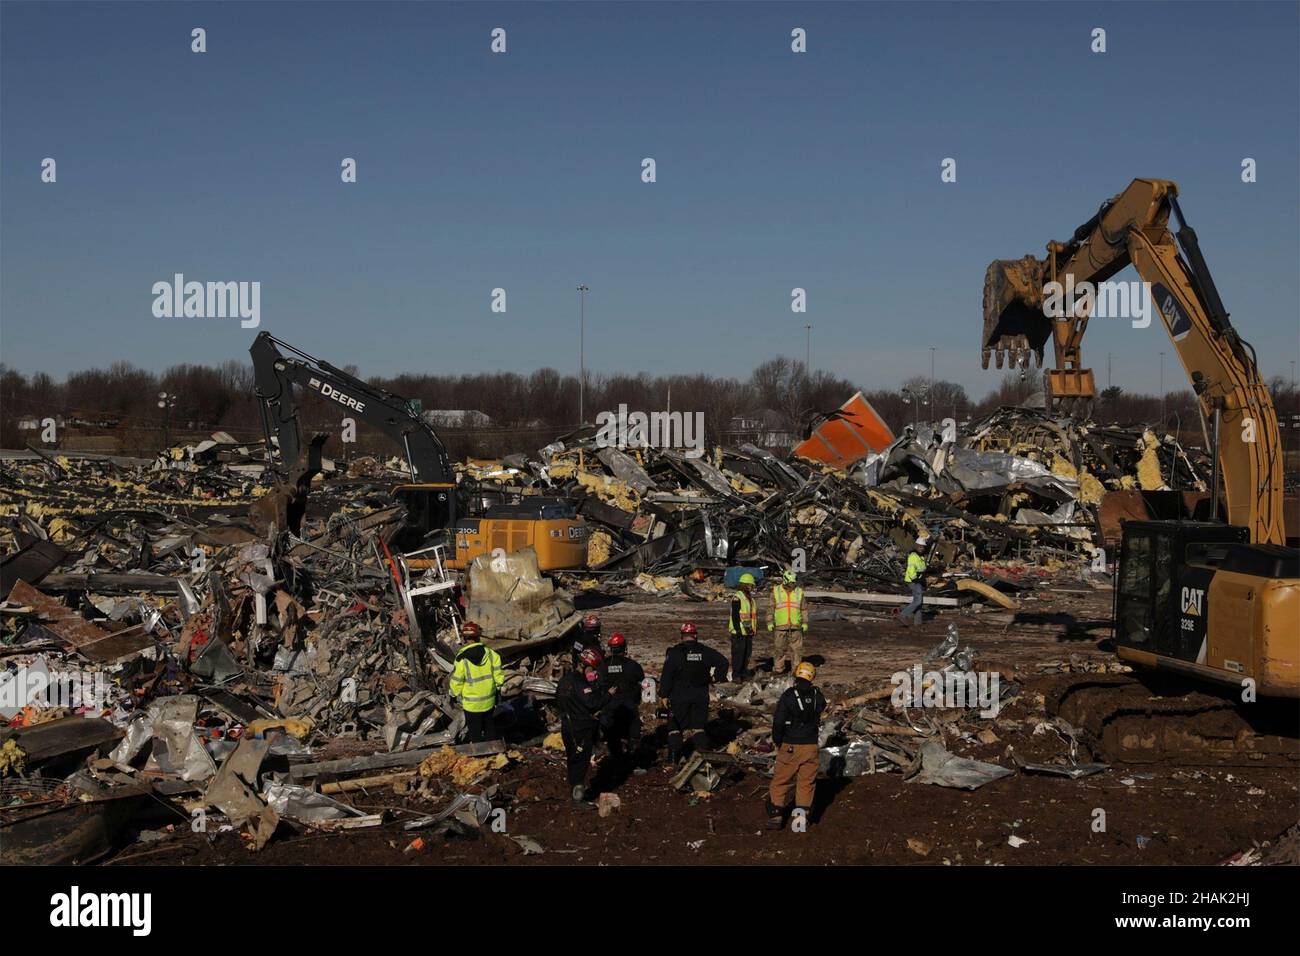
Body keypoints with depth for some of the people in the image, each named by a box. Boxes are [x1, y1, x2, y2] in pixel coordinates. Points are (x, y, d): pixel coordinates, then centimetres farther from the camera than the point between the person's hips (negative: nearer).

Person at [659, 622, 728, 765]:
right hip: (701, 696, 2)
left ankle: (673, 759, 0)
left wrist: (663, 695, -5)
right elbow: (723, 662, 2)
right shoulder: (705, 651, 1)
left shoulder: (674, 652, -7)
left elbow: (666, 675, -9)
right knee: (698, 726, 12)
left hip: (679, 696, -2)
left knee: (675, 727, 6)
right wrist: (715, 677, 9)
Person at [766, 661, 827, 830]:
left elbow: (778, 722, -15)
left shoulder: (788, 696, -15)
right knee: (806, 782, 12)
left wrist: (777, 741, 0)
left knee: (781, 781, 7)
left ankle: (775, 816, 6)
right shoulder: (817, 696, -3)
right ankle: (802, 815, 11)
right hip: (810, 746, 2)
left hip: (789, 746, -2)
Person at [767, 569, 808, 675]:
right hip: (780, 626, -1)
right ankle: (778, 669, 12)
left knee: (796, 648, 1)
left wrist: (804, 622, 7)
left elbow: (803, 609, 11)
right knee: (779, 648, 4)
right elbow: (771, 607, 6)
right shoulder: (776, 591, 3)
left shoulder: (799, 592, 7)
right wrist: (770, 622, 2)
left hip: (796, 626, 1)